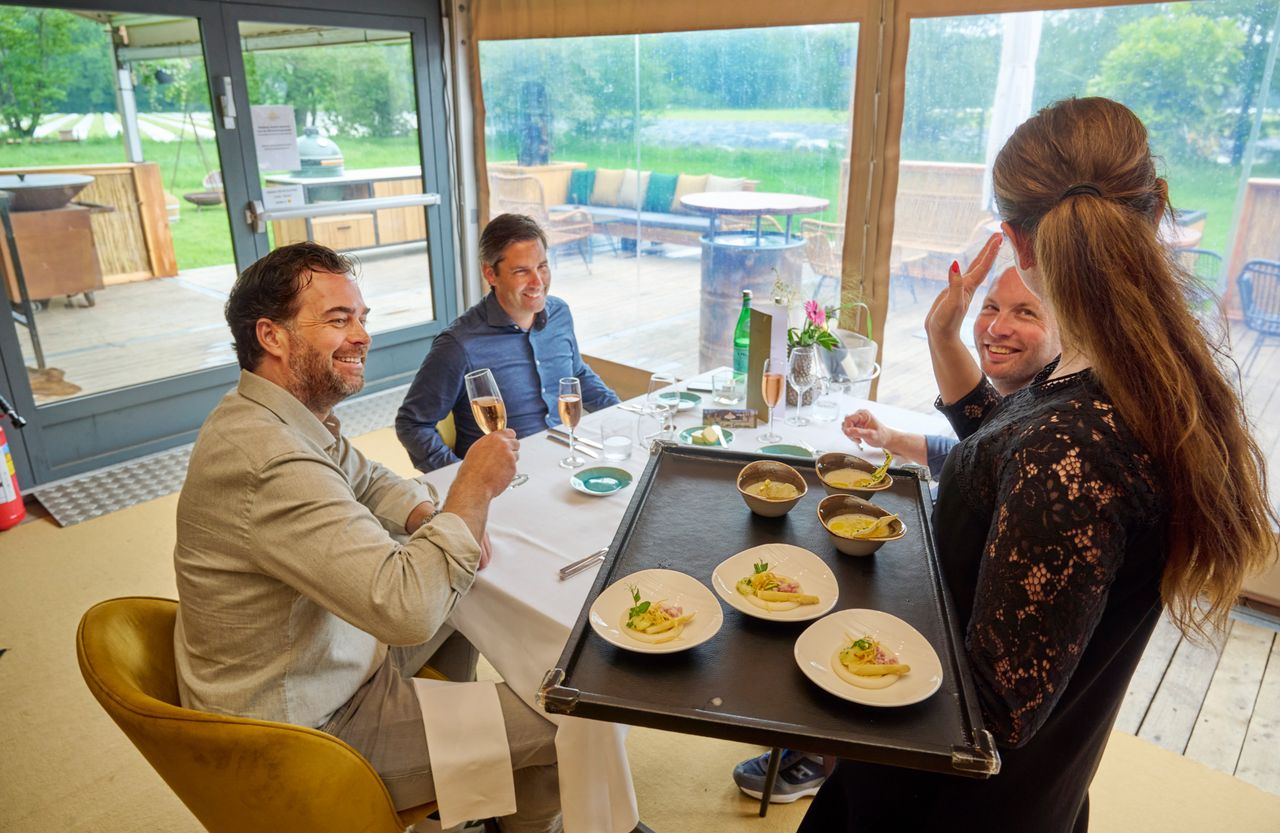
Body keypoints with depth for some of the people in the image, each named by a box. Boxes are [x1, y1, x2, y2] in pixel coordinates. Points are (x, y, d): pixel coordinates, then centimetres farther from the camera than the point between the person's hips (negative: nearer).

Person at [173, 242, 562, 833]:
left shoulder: (291, 415, -1)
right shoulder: (271, 460, -33)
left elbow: (369, 482, 13)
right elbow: (408, 606, -37)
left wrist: (438, 522, -8)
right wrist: (474, 488, -24)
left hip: (329, 665, 10)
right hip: (315, 730, -9)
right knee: (568, 719, -7)